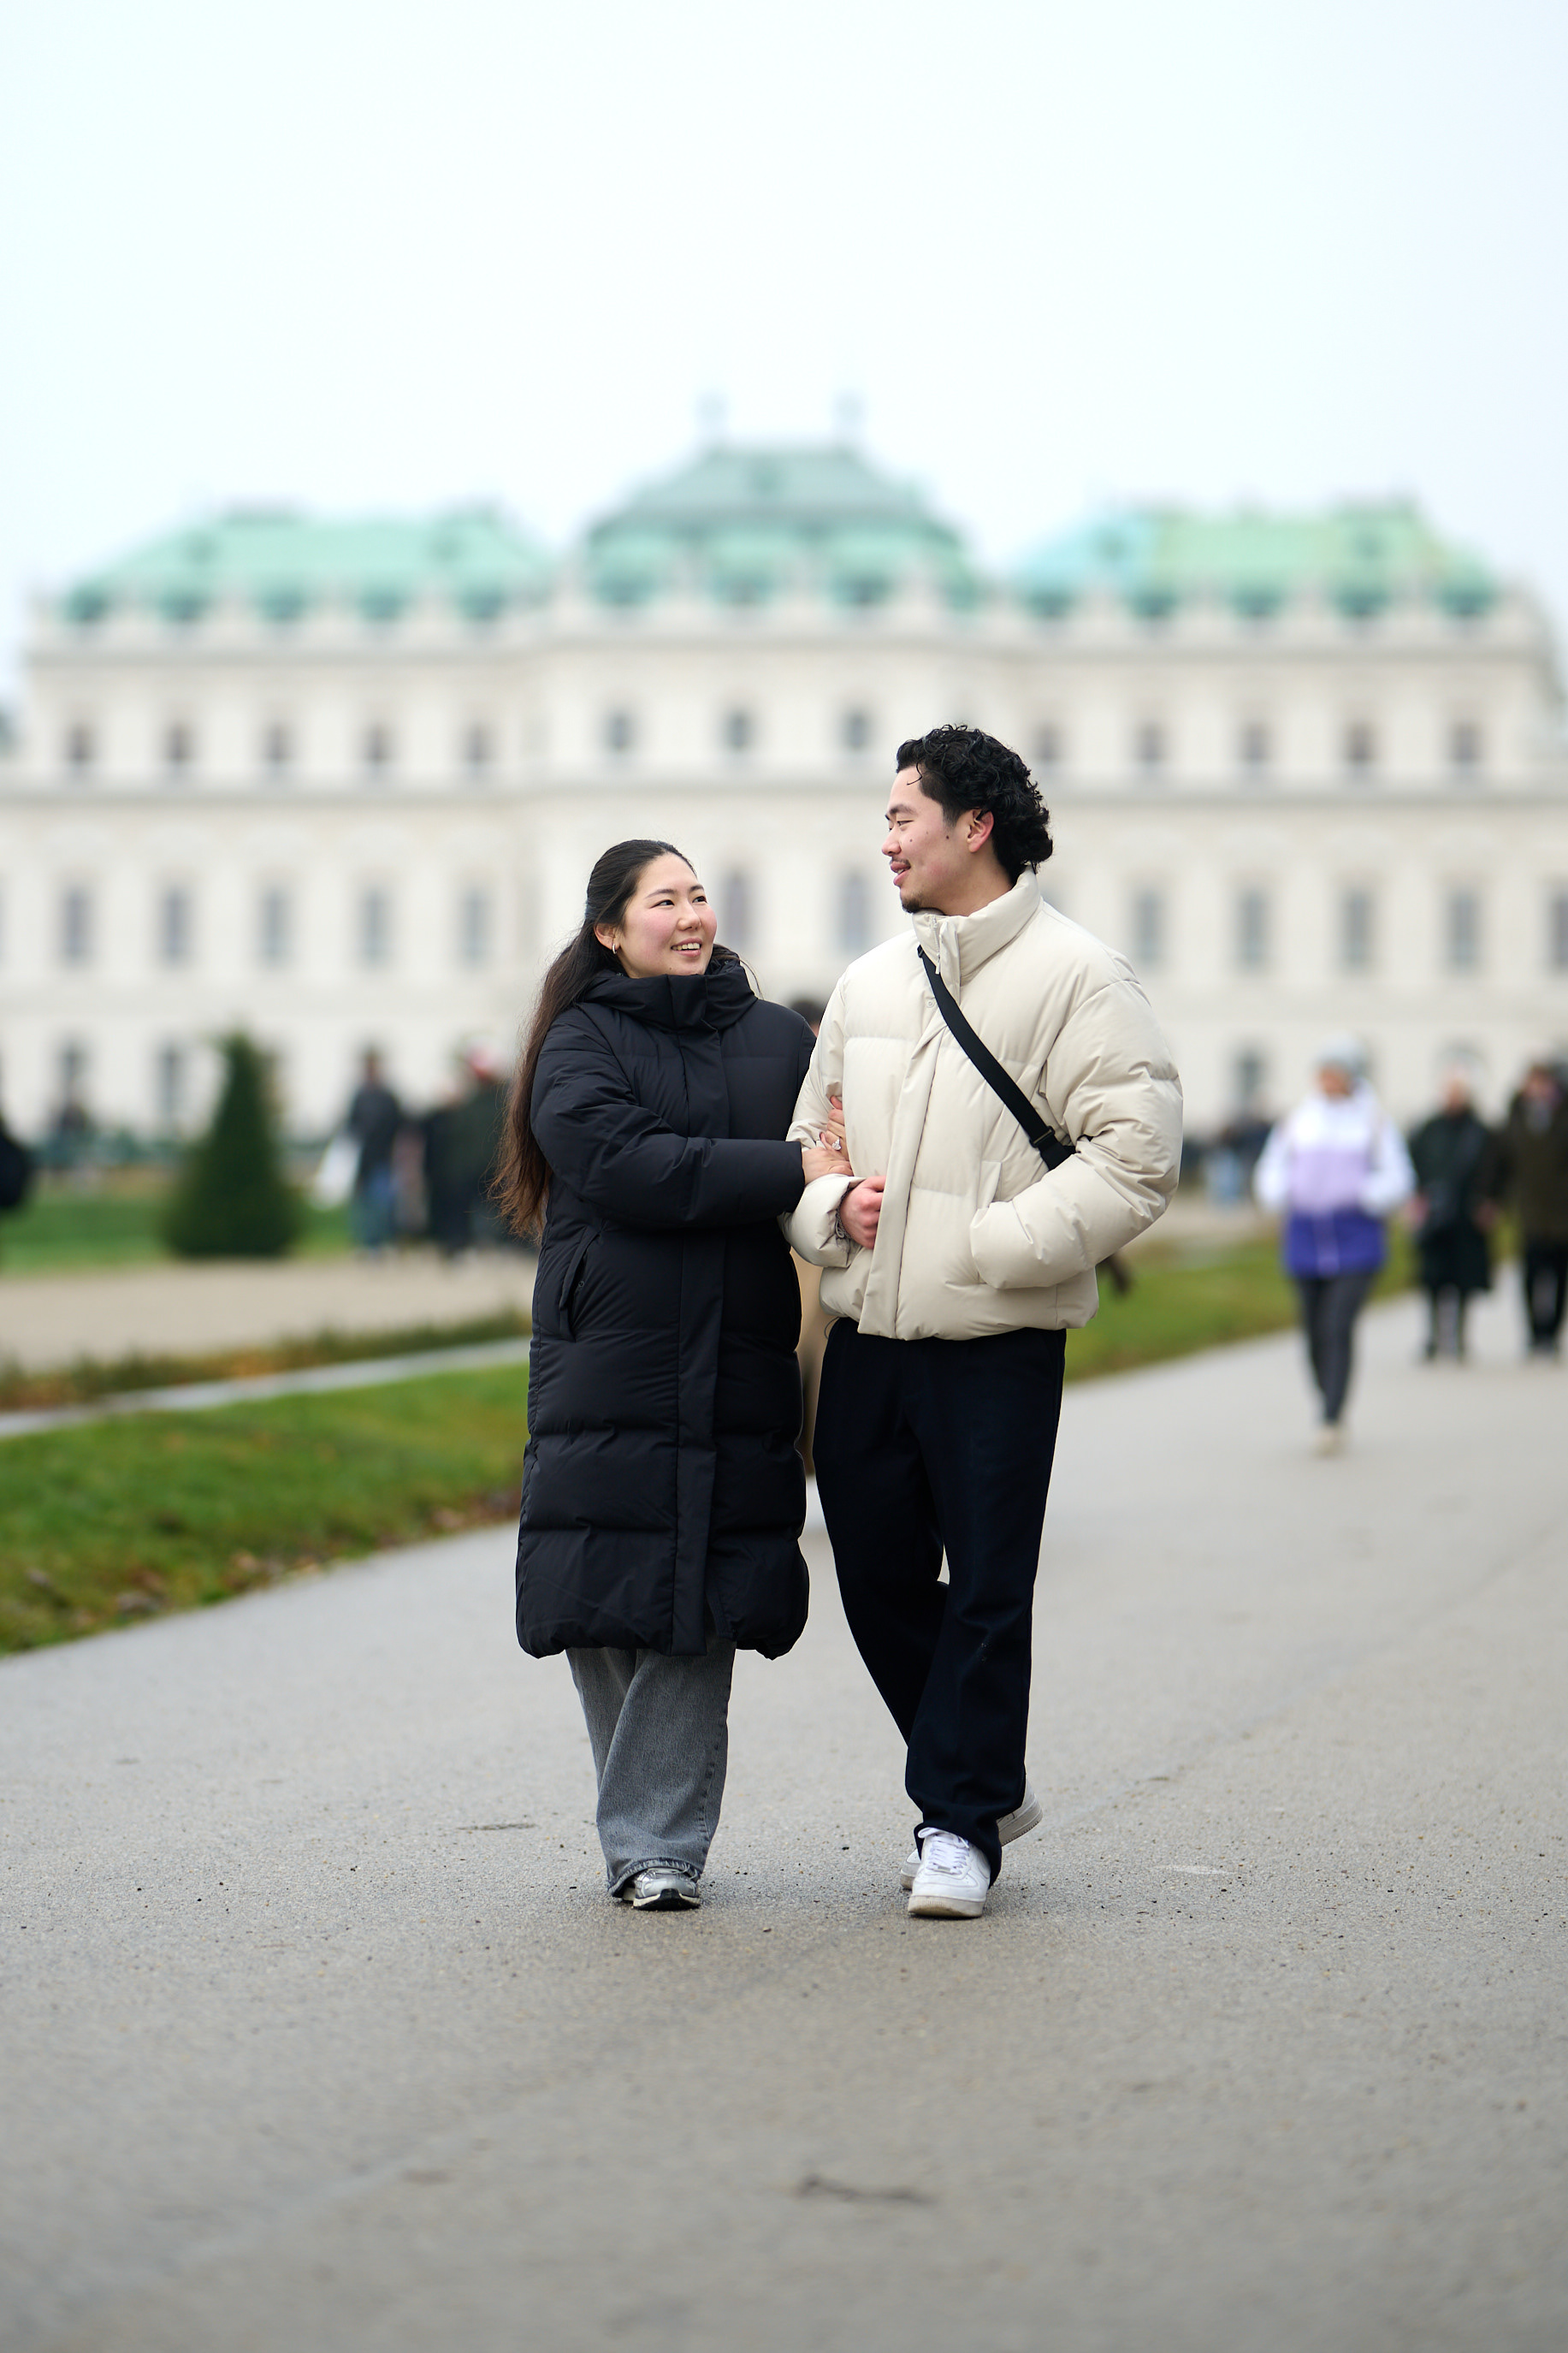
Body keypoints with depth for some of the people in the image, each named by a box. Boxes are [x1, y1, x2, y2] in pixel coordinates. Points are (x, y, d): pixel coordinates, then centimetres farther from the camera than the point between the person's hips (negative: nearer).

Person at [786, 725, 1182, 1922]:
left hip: (998, 1338, -6)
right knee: (877, 1576, 10)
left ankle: (962, 1819, 12)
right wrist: (832, 1206, -1)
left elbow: (1135, 1158, -12)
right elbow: (808, 1136, 22)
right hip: (868, 1328, 6)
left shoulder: (1076, 975, -6)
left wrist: (989, 1243, -17)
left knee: (988, 1585, -1)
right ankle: (986, 1784, 27)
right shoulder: (870, 981, 14)